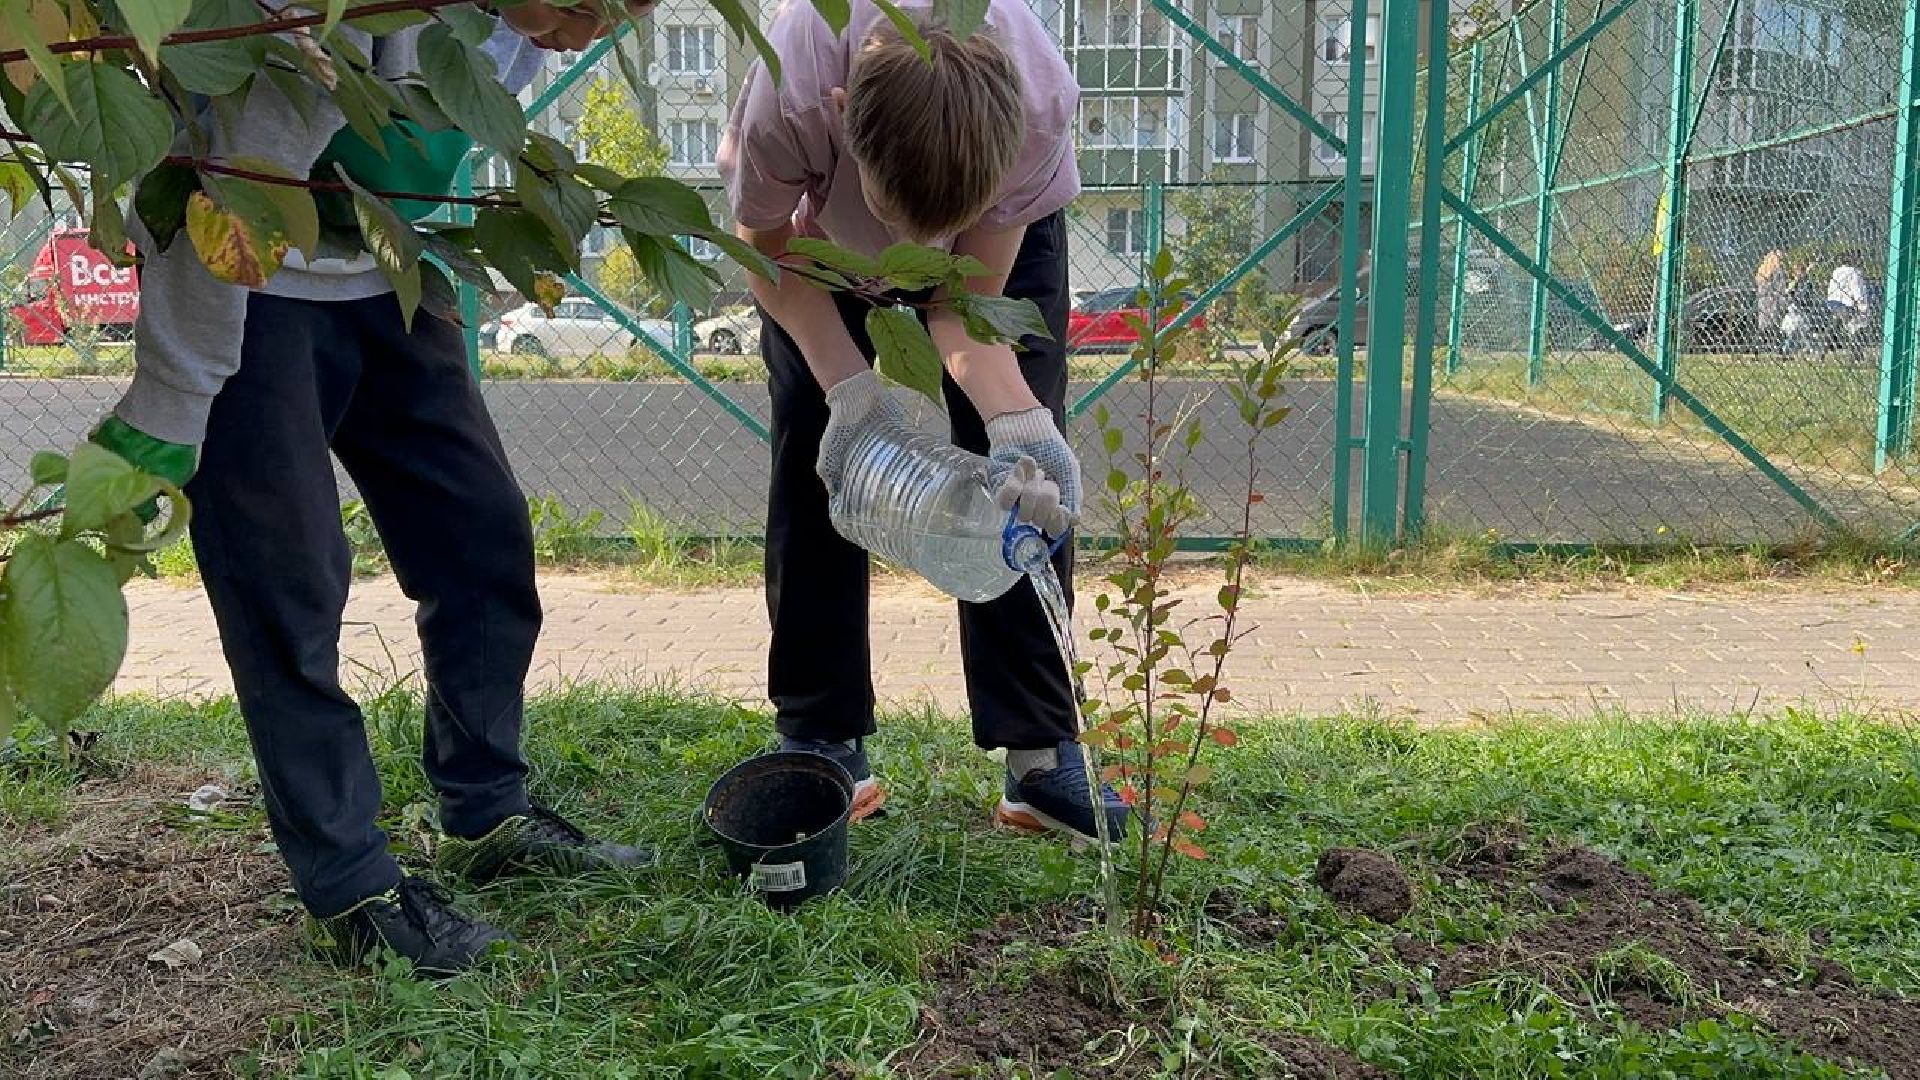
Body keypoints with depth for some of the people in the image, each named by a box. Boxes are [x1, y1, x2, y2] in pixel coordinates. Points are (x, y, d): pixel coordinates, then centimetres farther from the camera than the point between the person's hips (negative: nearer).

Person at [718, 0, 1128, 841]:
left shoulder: (1042, 102, -41)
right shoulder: (788, 98, -43)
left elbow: (968, 305, -28)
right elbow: (767, 248, -20)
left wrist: (1019, 421, -46)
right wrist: (849, 387, -34)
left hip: (1000, 235, 0)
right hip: (824, 242, 1)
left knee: (1022, 479, -11)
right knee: (818, 464, -8)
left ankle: (1042, 754, -3)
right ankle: (822, 747, 5)